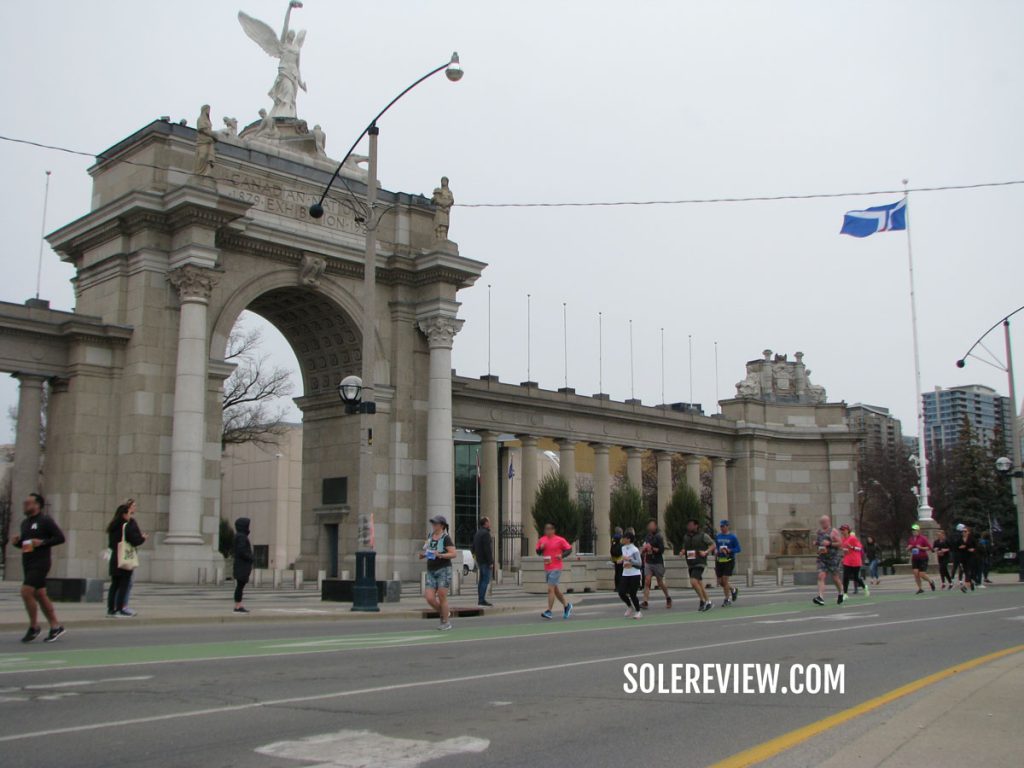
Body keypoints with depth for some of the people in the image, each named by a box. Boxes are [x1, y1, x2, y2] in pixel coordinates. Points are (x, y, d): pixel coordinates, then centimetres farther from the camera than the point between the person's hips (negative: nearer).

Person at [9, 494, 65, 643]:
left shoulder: (45, 520, -9)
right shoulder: (25, 523, 15)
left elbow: (60, 537, -11)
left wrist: (42, 542, -21)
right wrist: (16, 542, 4)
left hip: (40, 562, -8)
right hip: (28, 564, 8)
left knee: (26, 592, -15)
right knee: (39, 595, 9)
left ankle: (34, 627, -1)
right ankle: (55, 626, 17)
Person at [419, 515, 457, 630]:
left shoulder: (446, 538, -9)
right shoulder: (430, 536, 10)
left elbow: (453, 554, -15)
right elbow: (425, 551, 22)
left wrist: (440, 555, -28)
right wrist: (422, 554, -1)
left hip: (444, 570, -6)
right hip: (431, 572, 6)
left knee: (442, 598, -5)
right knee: (429, 598, -4)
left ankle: (446, 622, 11)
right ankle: (444, 613, 22)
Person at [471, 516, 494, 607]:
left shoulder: (477, 533, 16)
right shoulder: (485, 533, -14)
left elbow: (474, 548, 22)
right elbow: (487, 549, -20)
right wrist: (490, 562, -18)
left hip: (480, 561, 10)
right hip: (486, 561, -10)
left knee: (481, 580, 10)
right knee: (486, 580, -9)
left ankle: (480, 599, 11)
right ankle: (482, 599, -13)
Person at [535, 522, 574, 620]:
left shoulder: (559, 540, -6)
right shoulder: (542, 540, 8)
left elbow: (569, 549, -1)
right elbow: (538, 552, 14)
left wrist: (562, 555, -16)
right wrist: (541, 548, -6)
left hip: (556, 568, -7)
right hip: (547, 569, 7)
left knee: (550, 589, -12)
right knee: (555, 590, 15)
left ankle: (549, 612, -10)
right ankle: (567, 605, 32)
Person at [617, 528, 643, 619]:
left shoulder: (635, 550, -14)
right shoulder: (623, 548, 8)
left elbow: (639, 563, -16)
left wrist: (629, 559, -25)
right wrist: (624, 564, 6)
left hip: (634, 575, -6)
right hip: (625, 575, 6)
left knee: (632, 595, -4)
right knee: (621, 593, -2)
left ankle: (638, 612, 17)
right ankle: (630, 607, 24)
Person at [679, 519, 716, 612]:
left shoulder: (703, 535, -5)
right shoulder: (686, 536, 12)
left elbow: (713, 545, 0)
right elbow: (684, 547, 25)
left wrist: (706, 552, -14)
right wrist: (683, 551, 3)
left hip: (699, 563, -7)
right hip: (690, 564, 7)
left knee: (693, 581, -20)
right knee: (699, 584, 10)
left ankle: (703, 601, -7)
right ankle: (708, 602, 22)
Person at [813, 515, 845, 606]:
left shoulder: (833, 532, -5)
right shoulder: (818, 532, 12)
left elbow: (840, 543, -10)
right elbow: (815, 543, 23)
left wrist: (829, 544, -20)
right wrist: (818, 548, 1)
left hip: (833, 557, -5)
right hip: (822, 558, 5)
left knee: (835, 578, 5)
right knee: (821, 576, -11)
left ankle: (841, 595, 31)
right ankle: (820, 597, -19)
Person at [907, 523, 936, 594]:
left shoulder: (923, 538, -8)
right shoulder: (910, 539, 8)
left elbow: (929, 547, -8)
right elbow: (907, 548, 20)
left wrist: (921, 548, -20)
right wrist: (909, 548, -3)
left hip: (923, 558, -5)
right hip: (914, 559, 5)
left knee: (922, 574, -8)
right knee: (915, 573, -6)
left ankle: (931, 582, 23)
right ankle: (920, 589, 5)